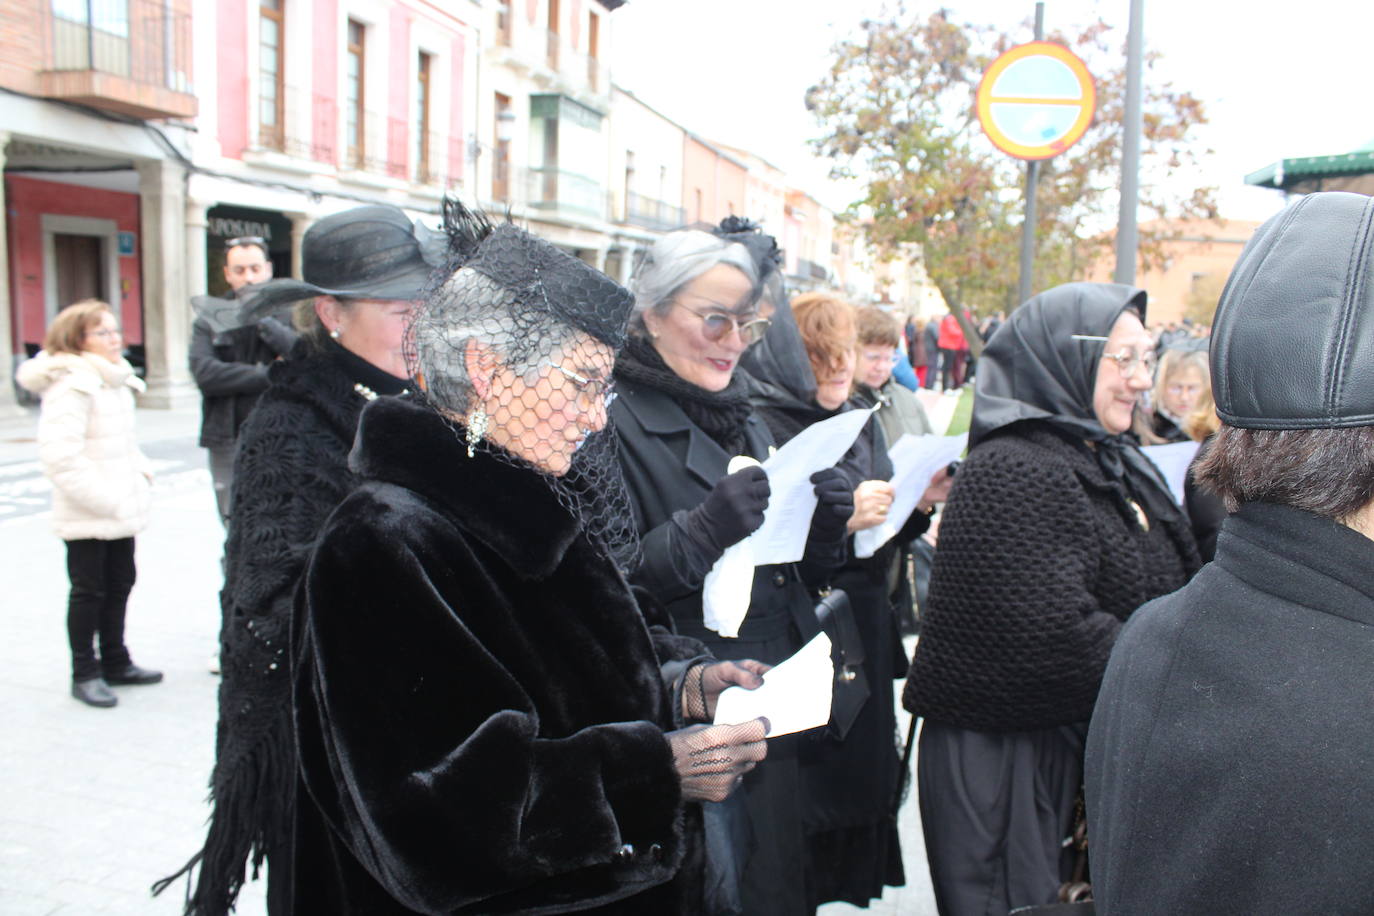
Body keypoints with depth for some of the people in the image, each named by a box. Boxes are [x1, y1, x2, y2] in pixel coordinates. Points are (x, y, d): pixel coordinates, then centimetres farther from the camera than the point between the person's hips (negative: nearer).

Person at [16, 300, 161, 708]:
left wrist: (142, 472, 8)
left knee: (120, 584, 15)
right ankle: (85, 673, 14)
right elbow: (59, 455, -24)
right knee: (88, 591, 2)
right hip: (86, 517, -8)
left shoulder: (117, 382, 12)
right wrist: (102, 498, -23)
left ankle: (115, 662, 28)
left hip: (121, 511, 8)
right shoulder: (71, 387, -17)